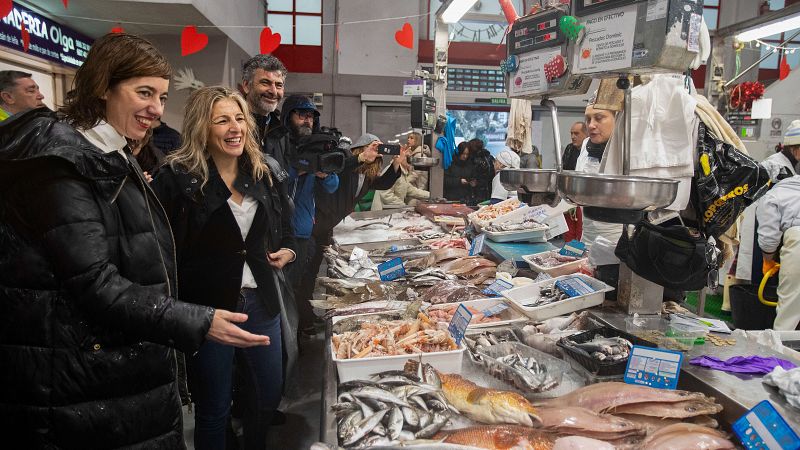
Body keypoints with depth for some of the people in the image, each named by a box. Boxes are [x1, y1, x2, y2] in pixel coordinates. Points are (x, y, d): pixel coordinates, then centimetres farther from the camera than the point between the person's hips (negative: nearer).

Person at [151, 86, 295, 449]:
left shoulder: (260, 174, 7)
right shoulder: (177, 178, -12)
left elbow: (284, 230, 20)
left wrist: (287, 251, 3)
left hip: (260, 303, 6)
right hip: (206, 309, -5)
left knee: (270, 396, 19)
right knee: (214, 410, 12)